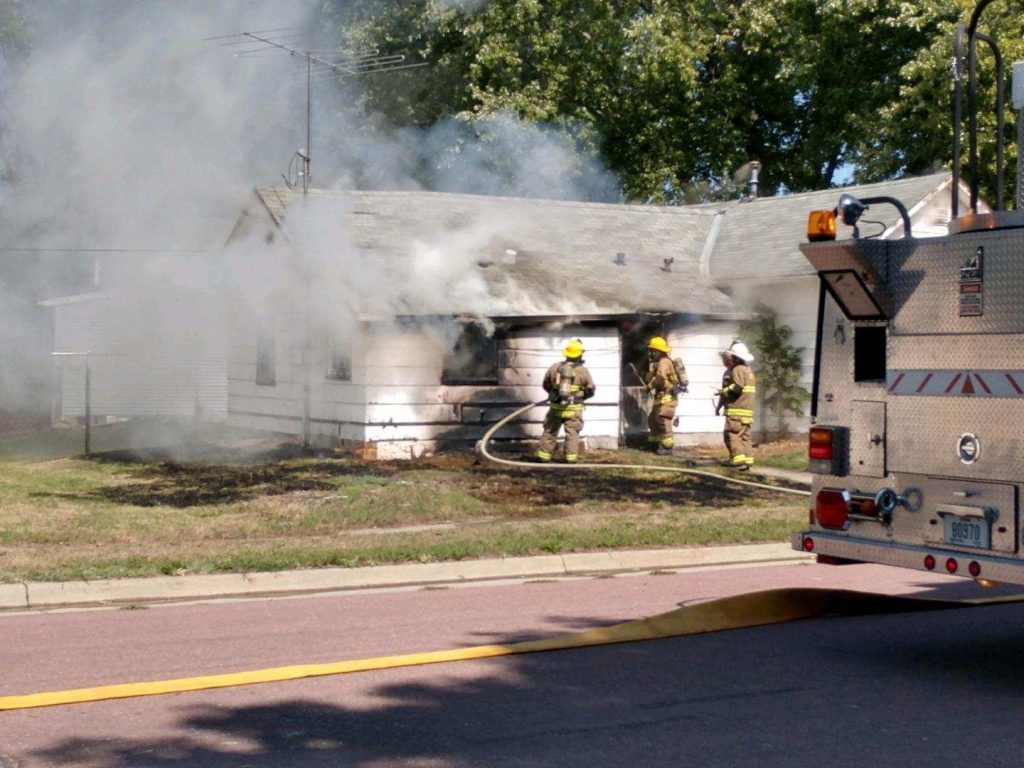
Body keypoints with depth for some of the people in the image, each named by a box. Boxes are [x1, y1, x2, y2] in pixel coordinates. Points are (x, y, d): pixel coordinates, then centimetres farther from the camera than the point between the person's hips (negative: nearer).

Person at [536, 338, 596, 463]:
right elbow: (591, 390, -1)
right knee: (572, 433, 4)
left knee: (550, 431, 12)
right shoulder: (582, 371, -8)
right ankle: (571, 457, -3)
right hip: (574, 409, -2)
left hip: (556, 407, 2)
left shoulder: (555, 367, 0)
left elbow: (546, 384, 10)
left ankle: (543, 455, 15)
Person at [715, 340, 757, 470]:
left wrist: (723, 392, -6)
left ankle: (738, 460, -17)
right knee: (744, 436, 12)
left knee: (732, 435, -10)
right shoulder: (748, 370, 21)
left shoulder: (737, 370, -12)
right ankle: (748, 460, 11)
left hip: (737, 410, -10)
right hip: (747, 410, 10)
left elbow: (736, 388, -24)